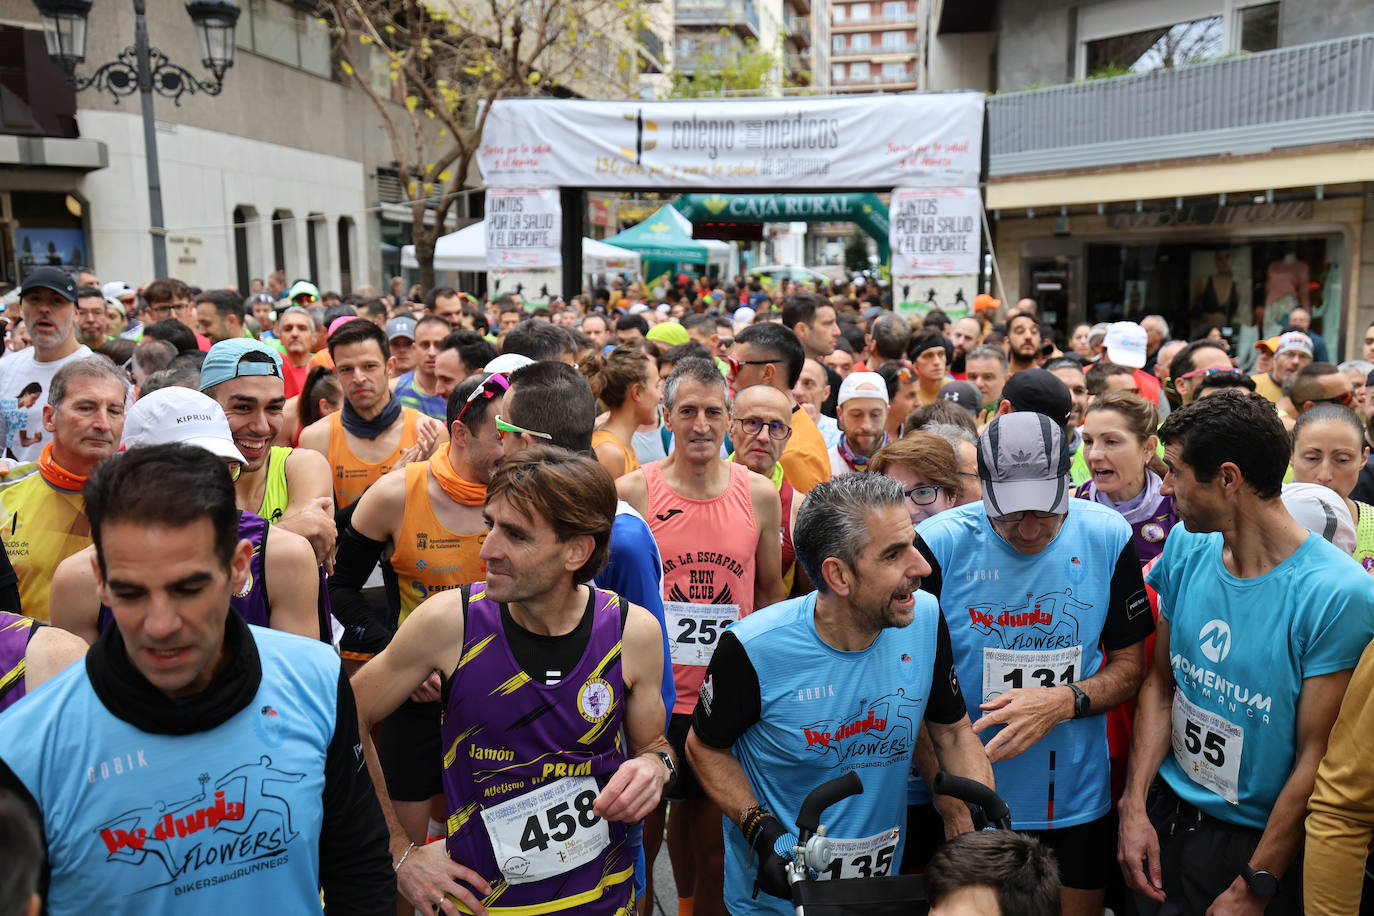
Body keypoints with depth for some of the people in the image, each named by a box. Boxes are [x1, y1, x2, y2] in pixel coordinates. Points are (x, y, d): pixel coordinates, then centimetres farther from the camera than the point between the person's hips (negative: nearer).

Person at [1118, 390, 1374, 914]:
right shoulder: (1186, 548, -5)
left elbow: (1316, 756, -18)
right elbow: (1160, 684, 2)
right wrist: (1134, 808, -5)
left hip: (1259, 842, -5)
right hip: (1165, 817, 5)